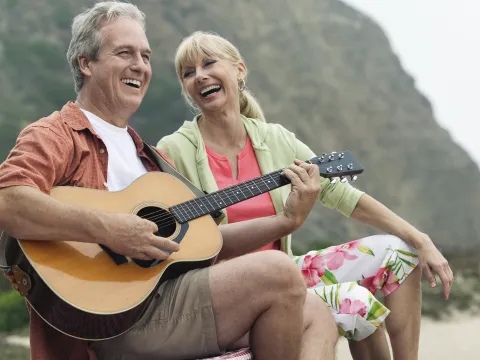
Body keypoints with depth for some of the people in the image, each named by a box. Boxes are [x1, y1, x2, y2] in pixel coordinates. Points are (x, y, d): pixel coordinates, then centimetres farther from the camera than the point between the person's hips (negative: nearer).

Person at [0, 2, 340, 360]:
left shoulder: (146, 155, 26)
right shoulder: (56, 136, 0)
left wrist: (286, 220, 12)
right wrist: (107, 229, -27)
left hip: (174, 295, 9)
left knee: (315, 313, 1)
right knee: (277, 273, -20)